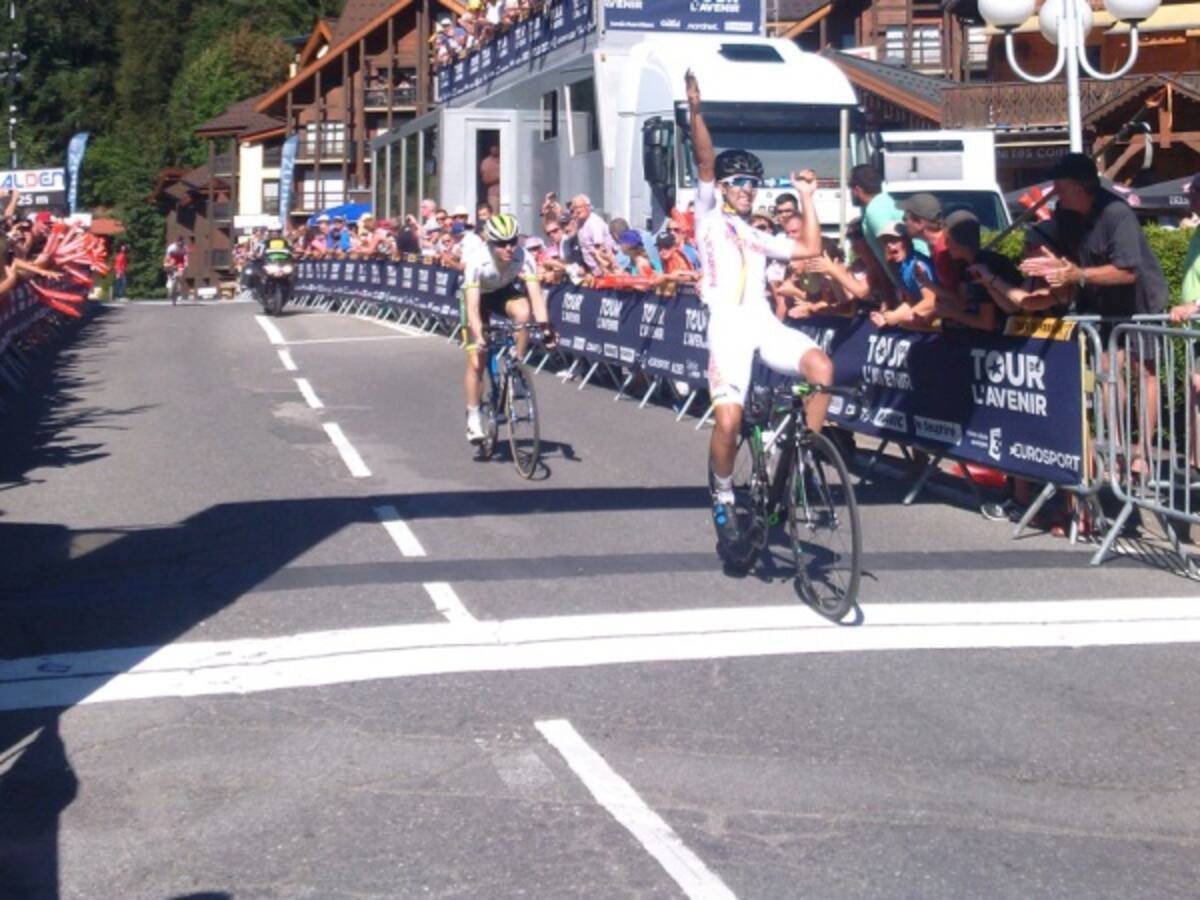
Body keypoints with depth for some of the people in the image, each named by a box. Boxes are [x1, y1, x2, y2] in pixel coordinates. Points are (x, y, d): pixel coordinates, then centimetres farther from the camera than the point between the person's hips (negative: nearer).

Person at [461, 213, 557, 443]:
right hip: (480, 296, -1)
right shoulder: (477, 261, -36)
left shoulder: (523, 258, -31)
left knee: (522, 312, -35)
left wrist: (545, 326, -53)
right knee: (476, 362, -9)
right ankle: (473, 418, 7)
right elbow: (472, 306, -40)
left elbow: (536, 294, -38)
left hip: (506, 291, 2)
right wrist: (479, 337, -54)